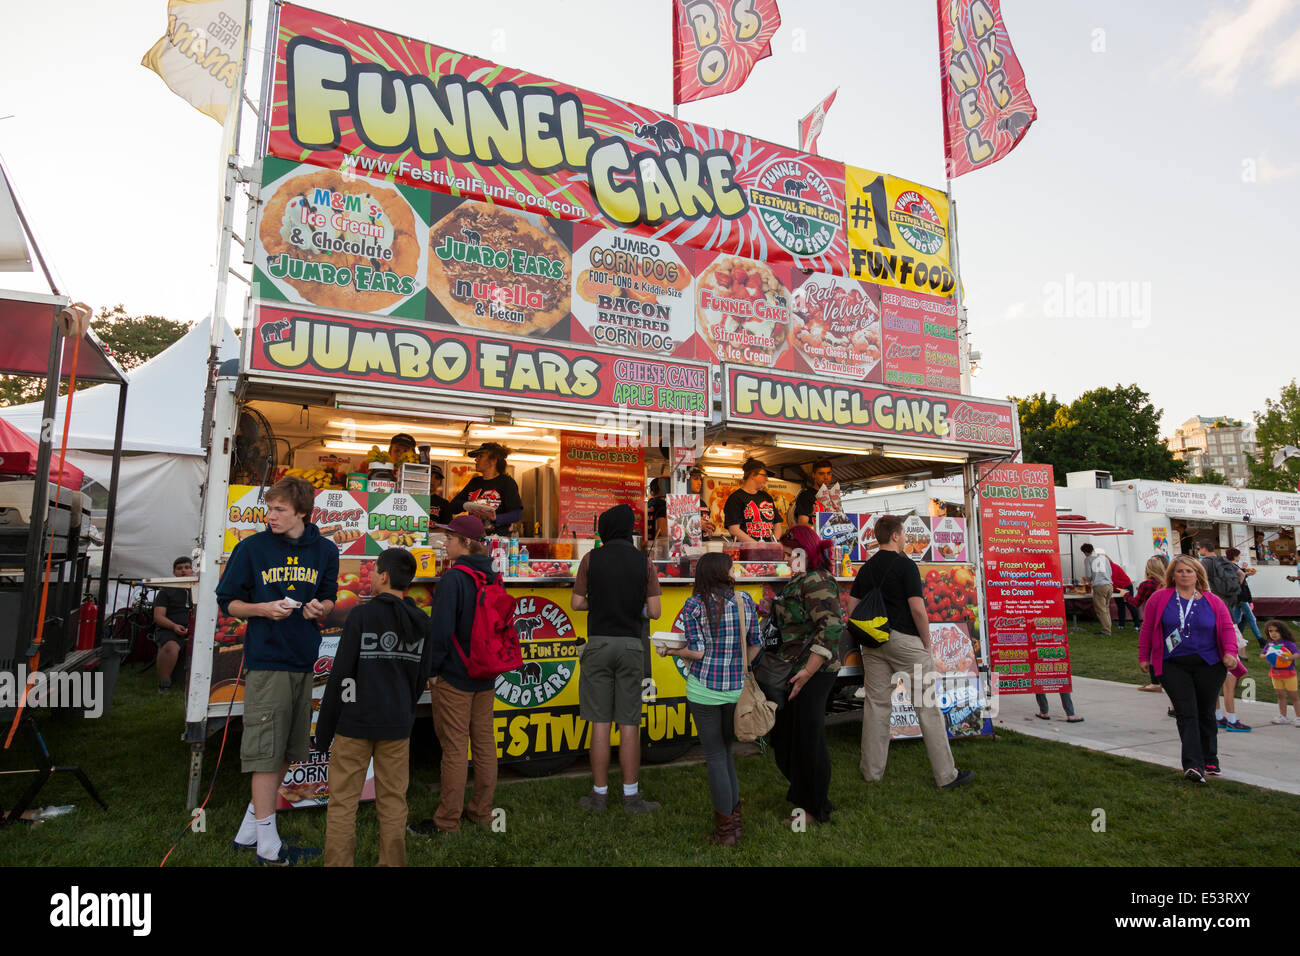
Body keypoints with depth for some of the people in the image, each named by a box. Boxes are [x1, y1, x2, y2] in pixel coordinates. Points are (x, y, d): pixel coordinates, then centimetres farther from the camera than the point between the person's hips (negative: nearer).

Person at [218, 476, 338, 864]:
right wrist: (264, 608, -14)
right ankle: (267, 843, 11)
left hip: (304, 661, 5)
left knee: (287, 752, 13)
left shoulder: (324, 551, 5)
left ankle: (249, 828, 31)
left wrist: (320, 608, -8)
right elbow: (228, 602, 3)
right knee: (267, 752, -2)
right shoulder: (252, 548, -4)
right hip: (266, 661, -4)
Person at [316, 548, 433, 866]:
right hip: (397, 727, 4)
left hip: (355, 723, -4)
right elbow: (422, 676, 7)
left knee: (342, 803, 7)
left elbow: (341, 674, -11)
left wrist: (324, 727, -2)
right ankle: (392, 862, 18)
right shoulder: (421, 623, 3)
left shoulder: (361, 615, -11)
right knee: (392, 802, 12)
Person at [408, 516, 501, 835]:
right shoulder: (493, 578, 4)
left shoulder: (453, 579, -18)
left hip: (453, 677, -7)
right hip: (485, 677, 7)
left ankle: (447, 820, 14)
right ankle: (482, 812, 27)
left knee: (454, 747, 2)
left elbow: (441, 628, -20)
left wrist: (432, 669, -8)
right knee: (484, 743, 14)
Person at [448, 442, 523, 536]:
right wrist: (466, 505, 0)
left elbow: (517, 514, -4)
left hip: (497, 537, -5)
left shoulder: (506, 482, 4)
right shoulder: (474, 482, 21)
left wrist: (496, 518, -19)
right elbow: (452, 507, 21)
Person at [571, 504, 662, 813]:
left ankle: (599, 794, 15)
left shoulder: (591, 558, -1)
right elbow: (654, 611, -3)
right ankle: (631, 796, 14)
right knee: (629, 724, 6)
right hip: (631, 645, 1)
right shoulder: (644, 562, 0)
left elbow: (576, 603, 2)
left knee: (600, 723, 6)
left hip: (599, 644, 0)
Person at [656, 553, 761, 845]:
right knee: (725, 751, 20)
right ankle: (735, 819, 27)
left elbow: (697, 652, -14)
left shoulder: (694, 605, -10)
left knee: (715, 757, 8)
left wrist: (670, 650, 4)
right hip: (737, 689, 4)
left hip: (704, 689, -4)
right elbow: (755, 645, 5)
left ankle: (726, 829, 17)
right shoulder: (745, 601, 0)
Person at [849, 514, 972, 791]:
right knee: (928, 706, 3)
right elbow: (917, 608, -15)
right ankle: (946, 774, 10)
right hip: (904, 640, -6)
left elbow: (852, 607, 9)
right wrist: (927, 642, -5)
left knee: (876, 704, 11)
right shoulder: (906, 565, -10)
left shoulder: (866, 569, 9)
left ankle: (872, 770, 17)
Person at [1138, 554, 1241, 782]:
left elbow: (1228, 627, 4)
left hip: (1209, 666, 2)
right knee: (1186, 713, -10)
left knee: (1205, 713, 13)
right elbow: (1147, 628, 7)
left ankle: (1210, 761, 29)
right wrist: (1143, 656, 8)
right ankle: (1193, 765, -15)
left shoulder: (1213, 601, 6)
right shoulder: (1159, 598, 2)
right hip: (1173, 666, -2)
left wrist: (1230, 652, -12)